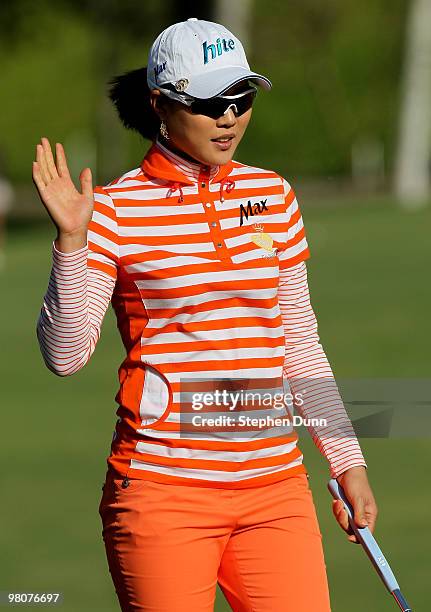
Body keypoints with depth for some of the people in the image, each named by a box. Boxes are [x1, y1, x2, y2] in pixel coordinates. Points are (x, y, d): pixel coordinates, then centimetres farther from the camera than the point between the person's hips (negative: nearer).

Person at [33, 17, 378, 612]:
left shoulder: (274, 197, 11)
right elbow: (65, 354, -8)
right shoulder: (116, 209, -4)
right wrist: (71, 239, -19)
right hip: (163, 490, -4)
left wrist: (347, 460, 15)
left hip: (275, 489, 4)